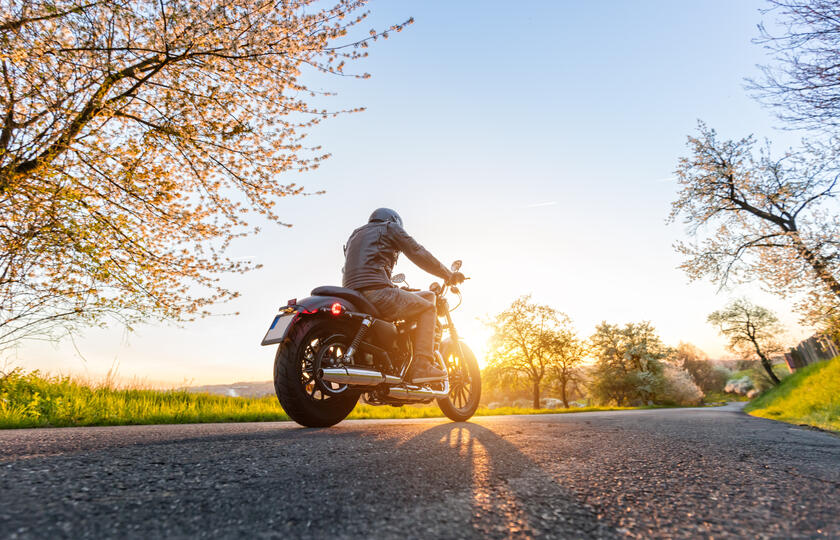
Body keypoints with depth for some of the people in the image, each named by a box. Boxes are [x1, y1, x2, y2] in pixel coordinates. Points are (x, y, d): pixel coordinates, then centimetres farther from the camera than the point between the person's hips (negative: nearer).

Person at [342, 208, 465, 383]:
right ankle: (422, 366, -8)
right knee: (427, 307, 6)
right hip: (375, 291, -8)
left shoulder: (355, 236, 35)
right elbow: (419, 254, 8)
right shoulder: (390, 227, 14)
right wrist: (449, 275, 18)